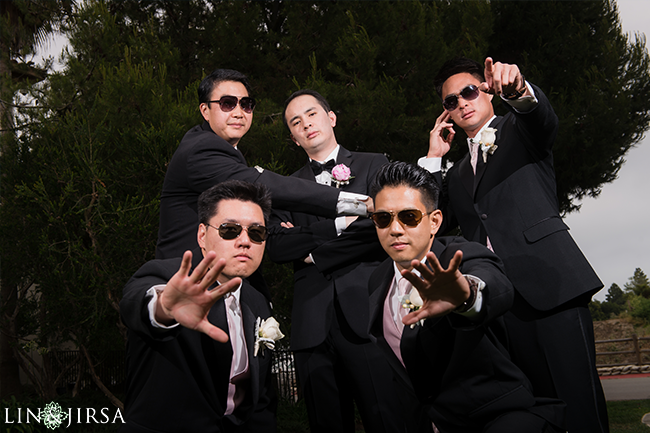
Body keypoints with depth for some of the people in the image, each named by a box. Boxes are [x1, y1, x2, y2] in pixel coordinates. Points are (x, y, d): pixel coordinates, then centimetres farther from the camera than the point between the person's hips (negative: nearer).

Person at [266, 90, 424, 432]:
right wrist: (338, 224, -7)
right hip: (312, 324, 3)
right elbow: (275, 246, 3)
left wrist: (314, 253, -2)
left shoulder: (373, 165, 10)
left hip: (366, 316, -3)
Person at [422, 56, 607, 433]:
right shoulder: (457, 174, 28)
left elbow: (544, 119, -10)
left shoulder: (519, 128, 14)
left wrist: (518, 90, -33)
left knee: (579, 402, -13)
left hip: (549, 281, -4)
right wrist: (433, 158, 17)